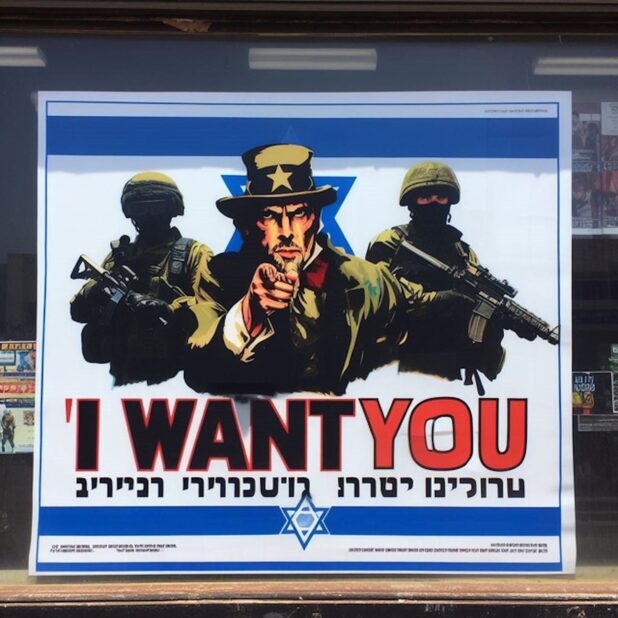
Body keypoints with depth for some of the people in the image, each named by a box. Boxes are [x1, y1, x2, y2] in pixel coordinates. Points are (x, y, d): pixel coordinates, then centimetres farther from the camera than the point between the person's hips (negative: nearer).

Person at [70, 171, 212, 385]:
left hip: (176, 375, -4)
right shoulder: (118, 255, 19)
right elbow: (78, 310, 11)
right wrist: (97, 291, -10)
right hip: (126, 376, 4)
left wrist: (165, 309, -25)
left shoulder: (193, 253, 6)